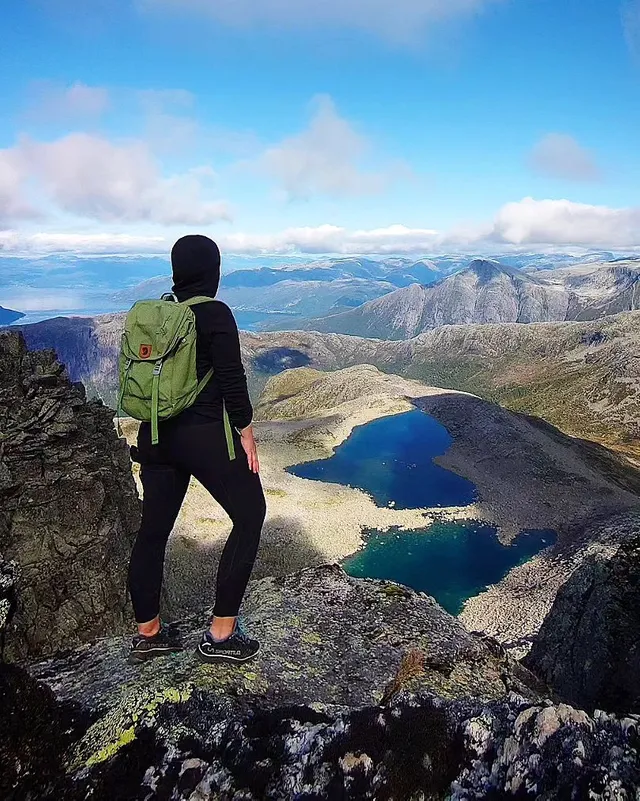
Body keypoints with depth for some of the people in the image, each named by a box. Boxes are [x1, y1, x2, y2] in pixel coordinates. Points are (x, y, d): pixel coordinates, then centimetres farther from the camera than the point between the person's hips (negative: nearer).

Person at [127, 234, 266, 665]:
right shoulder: (215, 313, -12)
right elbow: (232, 380, -15)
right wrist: (246, 432, -5)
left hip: (156, 435, 7)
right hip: (205, 434, -7)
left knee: (154, 529, 14)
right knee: (250, 516, 6)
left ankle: (147, 633, 28)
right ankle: (220, 635, 8)